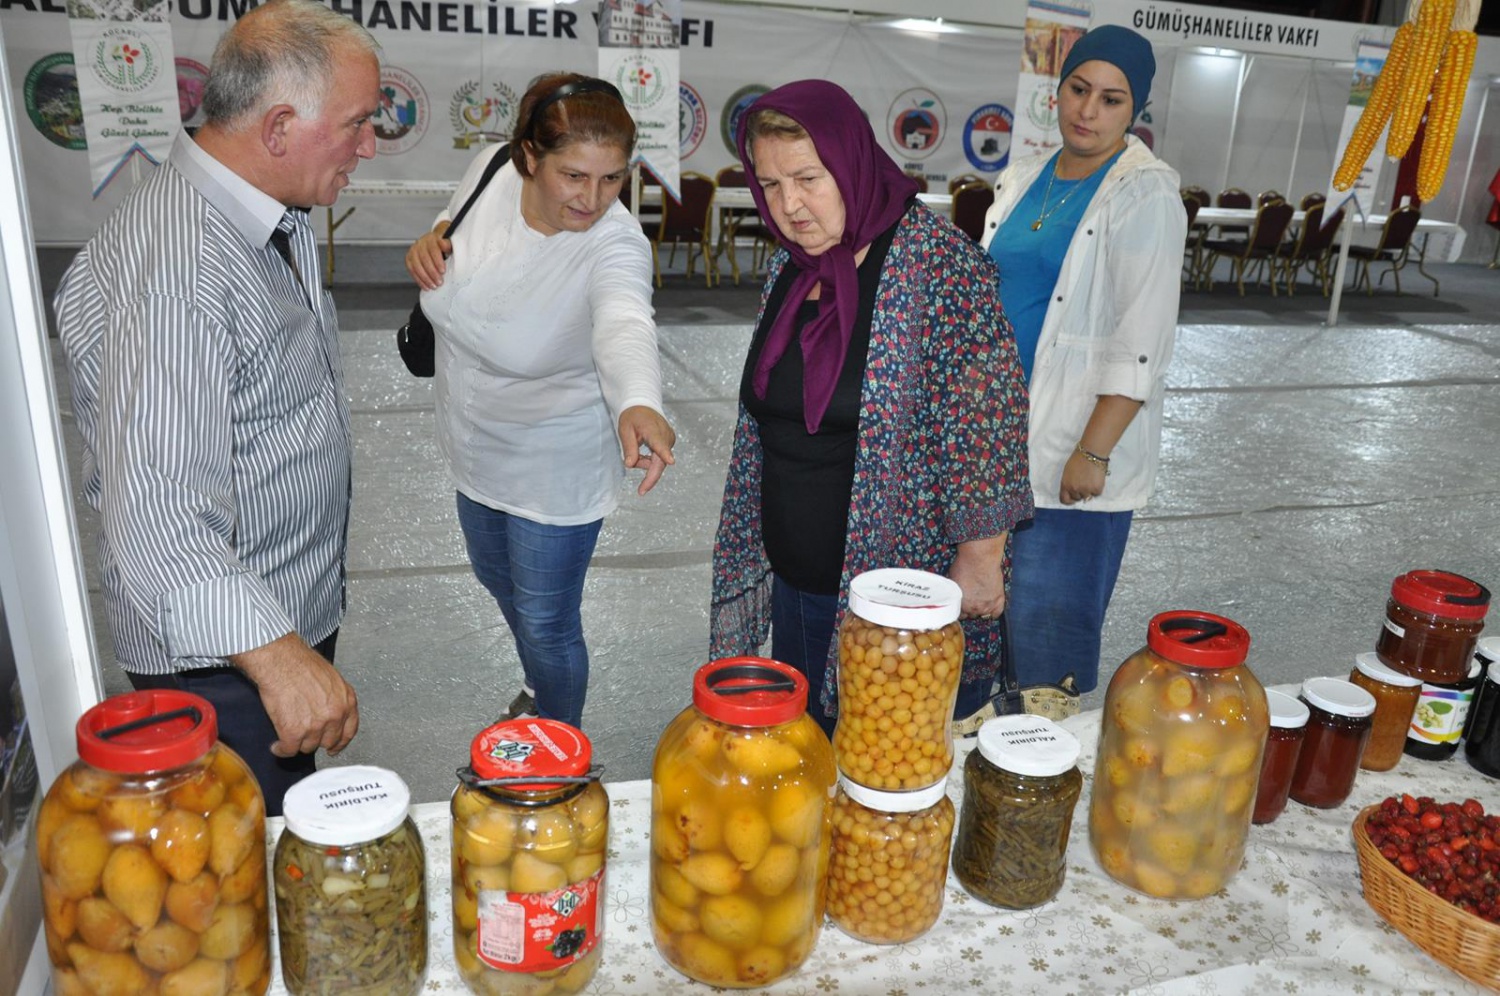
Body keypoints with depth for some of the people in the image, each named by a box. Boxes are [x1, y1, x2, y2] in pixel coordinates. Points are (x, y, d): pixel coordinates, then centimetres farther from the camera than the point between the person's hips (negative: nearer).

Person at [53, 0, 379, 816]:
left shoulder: (275, 221, 6)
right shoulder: (171, 269, -28)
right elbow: (155, 510, -36)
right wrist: (275, 654, -44)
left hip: (290, 621, 9)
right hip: (217, 657, -9)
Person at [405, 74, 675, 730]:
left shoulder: (615, 245, -31)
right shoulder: (492, 168, -15)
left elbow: (625, 325, -52)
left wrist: (638, 404, -73)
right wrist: (431, 240, -15)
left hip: (554, 470, -6)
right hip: (478, 447, 7)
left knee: (547, 623, 9)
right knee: (498, 578, 29)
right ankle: (539, 690, 59)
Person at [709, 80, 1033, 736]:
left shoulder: (938, 262, -16)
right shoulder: (789, 268, 6)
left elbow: (989, 417, -18)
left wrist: (980, 556, -16)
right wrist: (755, 553, 18)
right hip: (795, 583, 7)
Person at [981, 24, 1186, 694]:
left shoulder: (1145, 195, -10)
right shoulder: (1022, 181, 11)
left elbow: (1140, 344, -16)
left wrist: (1093, 453, -19)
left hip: (1075, 451, -7)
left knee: (1048, 624, -1)